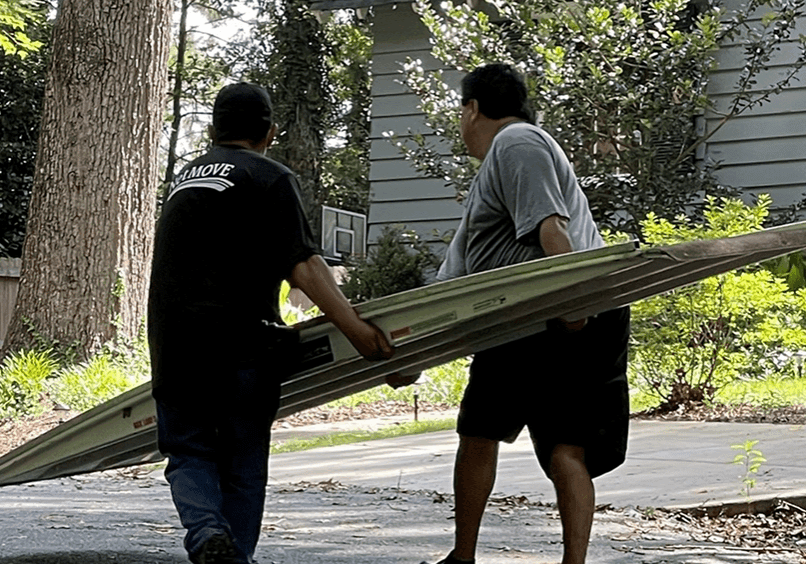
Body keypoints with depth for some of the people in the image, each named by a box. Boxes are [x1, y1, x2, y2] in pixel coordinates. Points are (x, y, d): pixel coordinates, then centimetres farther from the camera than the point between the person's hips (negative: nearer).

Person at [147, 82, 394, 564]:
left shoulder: (185, 177, 22)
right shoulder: (272, 178, 1)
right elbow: (302, 264, -11)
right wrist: (355, 327, -14)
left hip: (173, 343, 4)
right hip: (240, 340, -4)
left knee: (189, 452, 10)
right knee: (243, 463, 9)